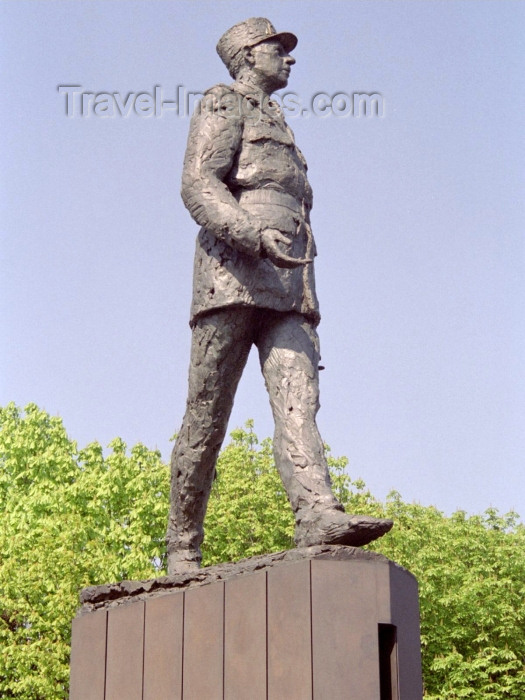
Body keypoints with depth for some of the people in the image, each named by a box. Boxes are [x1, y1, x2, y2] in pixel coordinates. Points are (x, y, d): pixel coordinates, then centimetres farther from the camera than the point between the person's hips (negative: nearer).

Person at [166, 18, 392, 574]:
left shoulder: (278, 130, 35)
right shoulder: (223, 104, 10)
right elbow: (198, 186, -8)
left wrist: (307, 307, 23)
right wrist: (256, 235, -26)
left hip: (287, 291, 7)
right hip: (232, 278, -7)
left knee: (297, 401, -17)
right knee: (206, 419, -6)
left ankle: (318, 516, -36)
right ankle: (182, 548, -1)